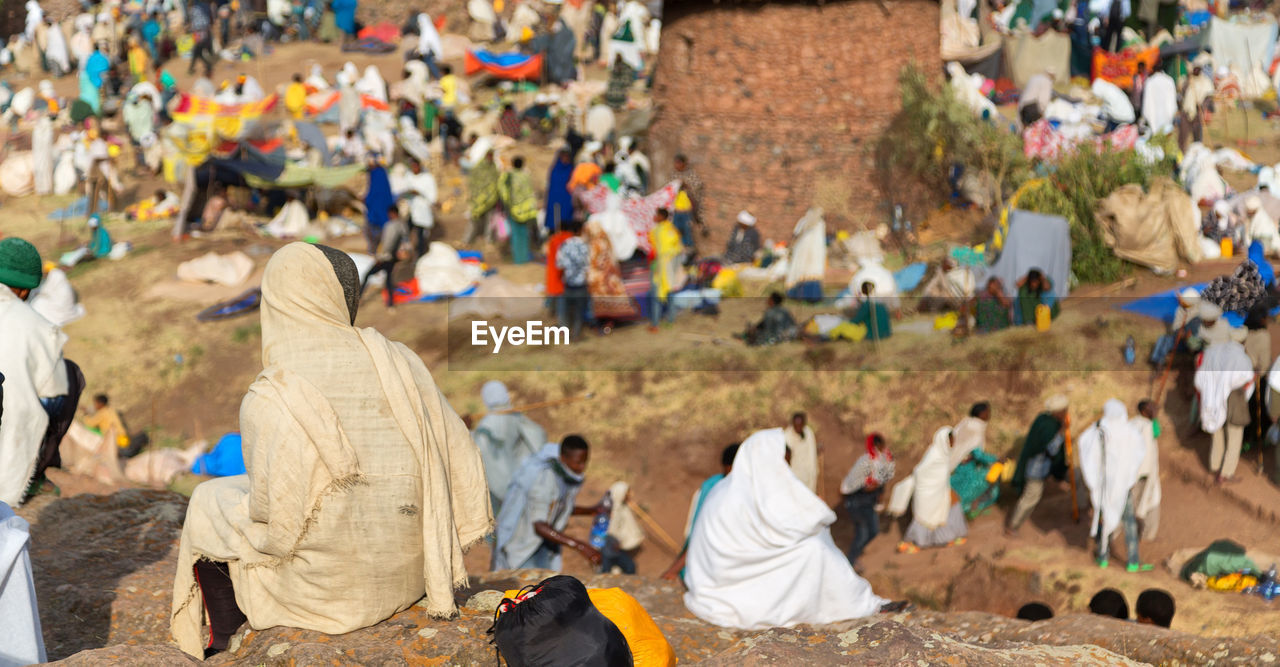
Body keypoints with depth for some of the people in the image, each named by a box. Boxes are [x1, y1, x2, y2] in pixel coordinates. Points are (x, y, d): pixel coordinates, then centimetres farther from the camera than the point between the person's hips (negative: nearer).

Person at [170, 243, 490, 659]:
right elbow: (460, 458, -3)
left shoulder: (265, 403, -20)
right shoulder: (399, 364, -8)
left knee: (210, 504, 24)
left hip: (324, 590, -5)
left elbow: (277, 520, -19)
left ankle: (227, 647, 39)